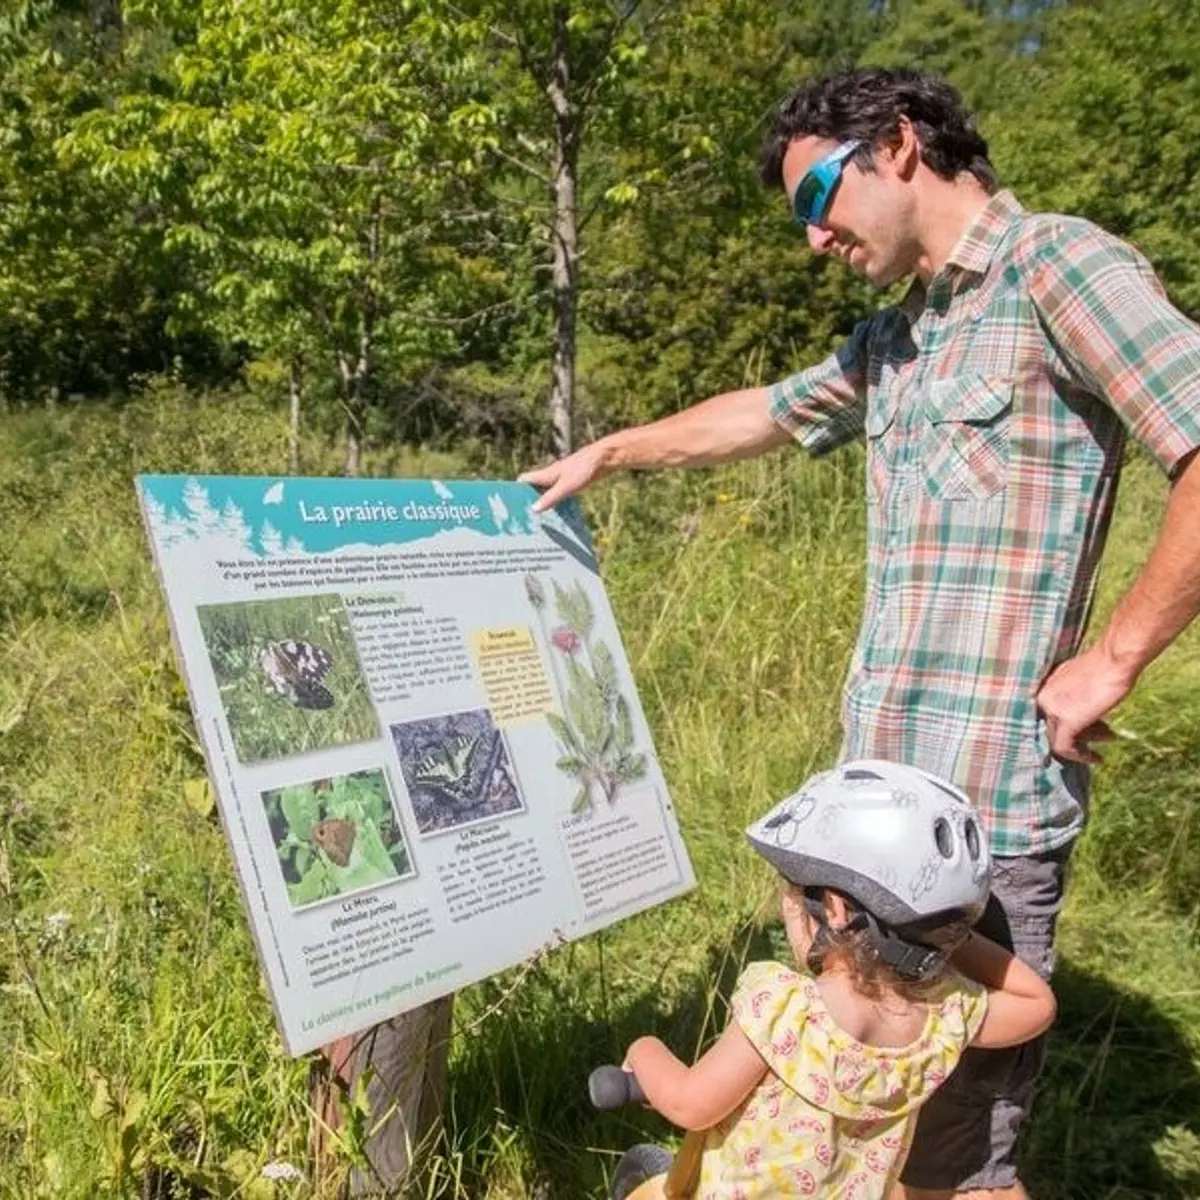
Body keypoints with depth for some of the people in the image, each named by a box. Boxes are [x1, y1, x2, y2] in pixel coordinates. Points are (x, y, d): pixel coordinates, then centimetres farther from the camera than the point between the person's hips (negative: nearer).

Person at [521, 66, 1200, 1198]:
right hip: (877, 795, 8)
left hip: (983, 807, -8)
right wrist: (607, 452, 38)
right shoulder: (894, 338, 17)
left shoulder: (1057, 265, -9)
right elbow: (761, 414, 32)